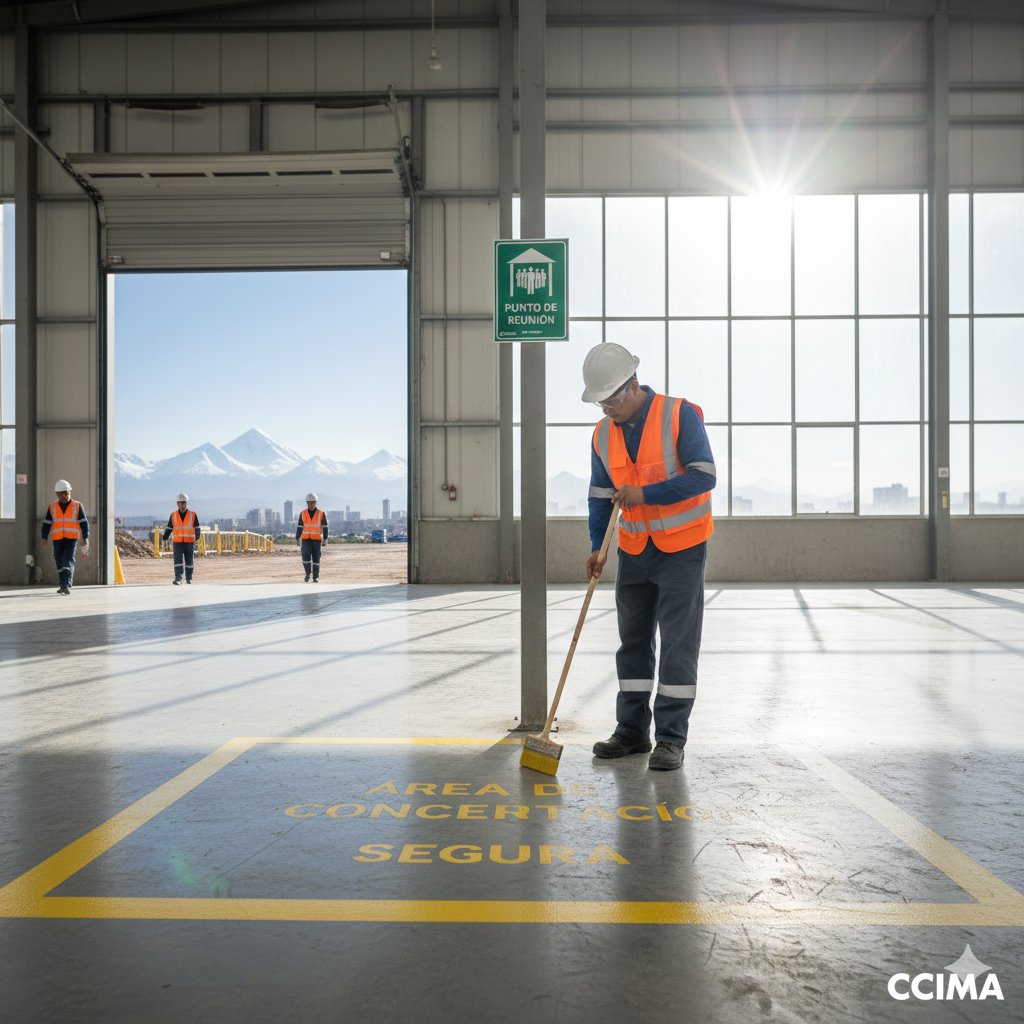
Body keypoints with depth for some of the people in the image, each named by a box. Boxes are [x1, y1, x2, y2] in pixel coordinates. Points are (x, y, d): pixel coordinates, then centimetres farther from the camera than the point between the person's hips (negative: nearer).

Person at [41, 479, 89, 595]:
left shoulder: (77, 506, 2)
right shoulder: (52, 507, 7)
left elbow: (84, 523, 3)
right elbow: (46, 523, 12)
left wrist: (85, 538, -3)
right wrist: (44, 538, 7)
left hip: (72, 539, -3)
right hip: (57, 540, 3)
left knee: (68, 561, -15)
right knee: (60, 564, 7)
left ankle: (66, 585, -20)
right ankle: (64, 586, 18)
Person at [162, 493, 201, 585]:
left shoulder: (193, 515, 2)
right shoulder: (173, 515, 4)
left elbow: (197, 528, 12)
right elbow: (169, 528, 9)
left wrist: (197, 538, 15)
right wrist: (164, 537, -4)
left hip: (189, 542, 0)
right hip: (177, 543, 0)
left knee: (189, 562, 4)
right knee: (178, 561, -10)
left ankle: (188, 579, 16)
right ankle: (178, 579, -16)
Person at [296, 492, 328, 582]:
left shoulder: (321, 514, -1)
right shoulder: (302, 513, 5)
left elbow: (324, 527, 1)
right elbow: (300, 527, 10)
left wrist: (325, 538, -8)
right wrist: (297, 539, 6)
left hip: (316, 540, -1)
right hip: (306, 539, 1)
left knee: (316, 558, -3)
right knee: (306, 558, -9)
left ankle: (315, 577, 4)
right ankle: (307, 573, 13)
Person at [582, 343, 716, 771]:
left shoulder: (680, 415, -13)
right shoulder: (603, 434, 2)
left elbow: (703, 475, -19)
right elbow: (600, 495, 9)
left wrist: (646, 494, -23)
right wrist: (597, 547, 0)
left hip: (681, 548, -5)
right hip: (634, 549, 5)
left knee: (678, 643, -2)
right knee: (632, 639, 9)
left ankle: (671, 739, 7)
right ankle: (632, 731, 20)